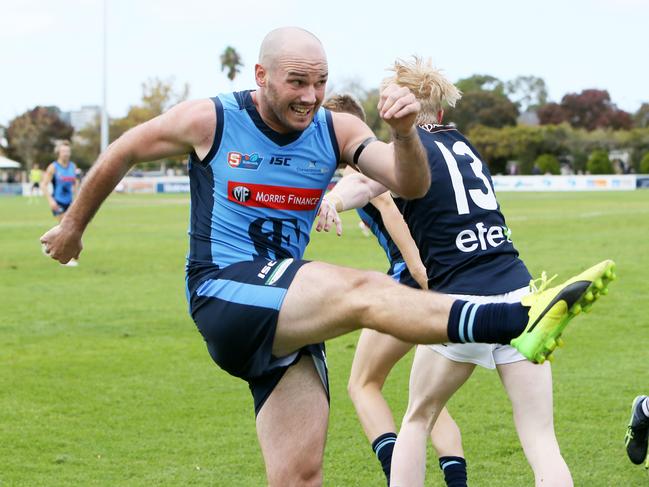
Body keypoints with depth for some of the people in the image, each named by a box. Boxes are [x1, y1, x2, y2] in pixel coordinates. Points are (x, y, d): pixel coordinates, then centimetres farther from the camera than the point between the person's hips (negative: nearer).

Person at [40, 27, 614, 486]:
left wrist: (403, 132, -28)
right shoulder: (210, 120, -3)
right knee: (361, 289, -29)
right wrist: (73, 226, 23)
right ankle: (521, 320, -44)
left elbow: (412, 185, -7)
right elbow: (120, 153, 12)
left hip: (291, 315, 6)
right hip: (223, 296, -5)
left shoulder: (336, 131, 5)